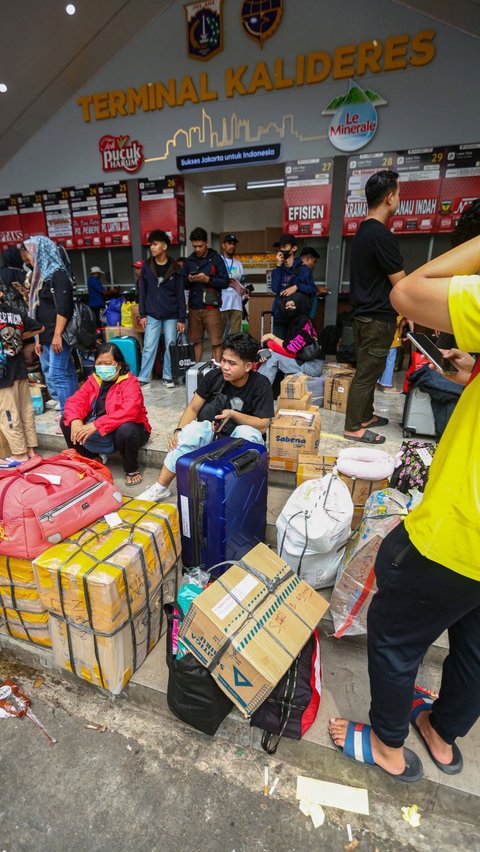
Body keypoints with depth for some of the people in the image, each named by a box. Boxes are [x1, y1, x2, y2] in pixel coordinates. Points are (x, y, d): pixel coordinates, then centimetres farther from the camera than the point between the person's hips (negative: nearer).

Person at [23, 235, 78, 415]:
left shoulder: (58, 274, -8)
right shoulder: (43, 275, 19)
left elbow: (63, 308, -17)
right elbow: (39, 309, 20)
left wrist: (57, 335, -21)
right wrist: (39, 337, 19)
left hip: (58, 336, -8)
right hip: (47, 336, 8)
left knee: (57, 375, -10)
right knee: (66, 374, 10)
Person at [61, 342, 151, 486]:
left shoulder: (129, 382, -20)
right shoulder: (93, 380, 1)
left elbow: (129, 412, -35)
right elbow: (76, 400, -4)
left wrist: (96, 425, -40)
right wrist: (75, 420, -27)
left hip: (124, 429, -6)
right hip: (97, 432, 6)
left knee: (126, 430, -39)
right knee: (66, 421, -5)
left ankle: (131, 470, -10)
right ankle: (91, 459, 12)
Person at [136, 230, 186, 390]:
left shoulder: (175, 268, -1)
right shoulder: (147, 267, 2)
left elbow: (180, 295, -1)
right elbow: (142, 292, 5)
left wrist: (181, 319, -5)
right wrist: (142, 314, -1)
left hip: (171, 316, 0)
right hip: (152, 315, 1)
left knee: (170, 347, 5)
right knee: (149, 347, -1)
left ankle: (168, 377, 17)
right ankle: (143, 378, 6)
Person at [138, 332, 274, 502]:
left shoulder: (261, 385, -15)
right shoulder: (213, 375, -9)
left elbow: (263, 425, -16)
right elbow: (193, 408, -5)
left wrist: (232, 414, -26)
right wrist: (179, 430, -23)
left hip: (239, 435, -1)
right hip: (210, 430, 2)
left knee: (248, 433, -35)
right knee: (192, 430, -31)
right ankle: (160, 488, -23)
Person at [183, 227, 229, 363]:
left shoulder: (216, 258, 1)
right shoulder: (189, 260, 11)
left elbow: (225, 282, -3)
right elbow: (184, 284, 13)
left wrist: (207, 279, -15)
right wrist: (189, 280, -8)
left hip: (211, 307, -3)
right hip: (194, 308, 3)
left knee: (216, 342, -3)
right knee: (196, 341, 7)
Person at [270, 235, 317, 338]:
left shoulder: (303, 269, 0)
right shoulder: (279, 269, 12)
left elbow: (313, 290, -3)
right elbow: (275, 288, -5)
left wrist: (297, 287, -17)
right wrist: (278, 266, -5)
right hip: (279, 315, 4)